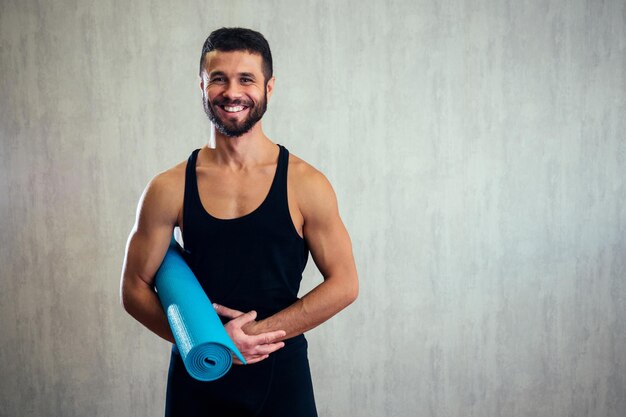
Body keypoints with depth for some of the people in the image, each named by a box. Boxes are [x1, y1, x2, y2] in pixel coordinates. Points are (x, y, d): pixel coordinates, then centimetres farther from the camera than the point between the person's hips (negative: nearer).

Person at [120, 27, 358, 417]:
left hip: (280, 374, -1)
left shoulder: (305, 184, -7)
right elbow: (135, 288, 0)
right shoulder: (169, 189, -4)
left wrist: (257, 332, -14)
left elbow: (344, 285, -6)